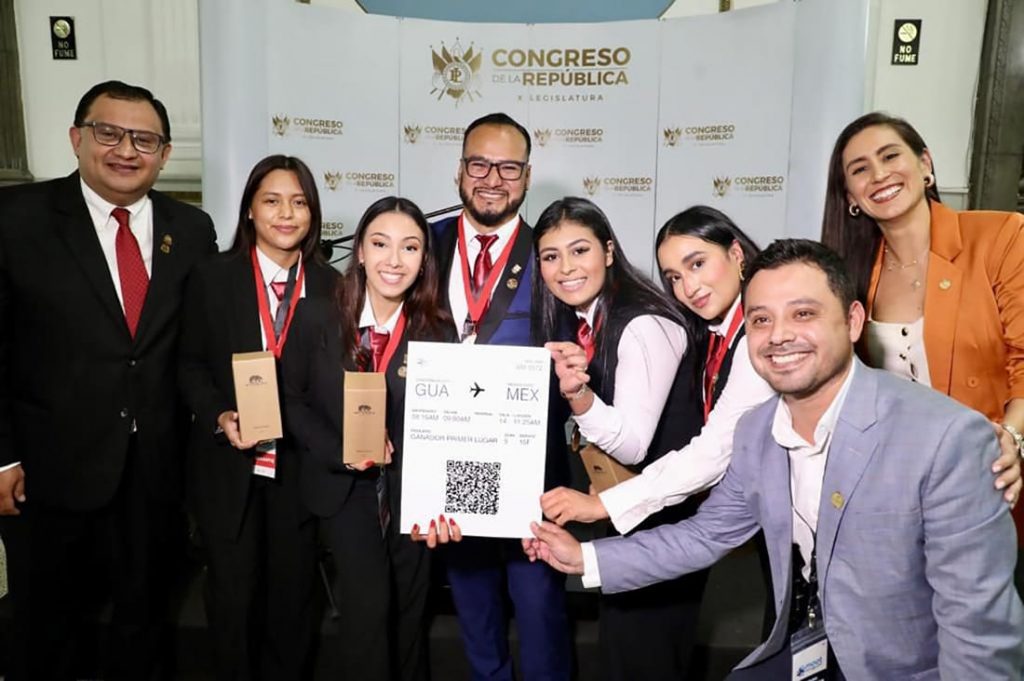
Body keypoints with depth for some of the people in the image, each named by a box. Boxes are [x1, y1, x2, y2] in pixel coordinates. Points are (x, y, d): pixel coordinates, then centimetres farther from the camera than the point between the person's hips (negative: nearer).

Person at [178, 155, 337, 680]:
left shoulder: (329, 284, 0)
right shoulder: (211, 277, -2)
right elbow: (191, 364, 1)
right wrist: (219, 416, -16)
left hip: (300, 463, 1)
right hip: (229, 464, -1)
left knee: (293, 590, 15)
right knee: (233, 592, 13)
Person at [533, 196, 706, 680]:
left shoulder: (644, 324, -24)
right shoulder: (579, 323, 2)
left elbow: (633, 444, -31)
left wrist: (579, 395, -46)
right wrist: (568, 388, -8)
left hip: (665, 521, -8)